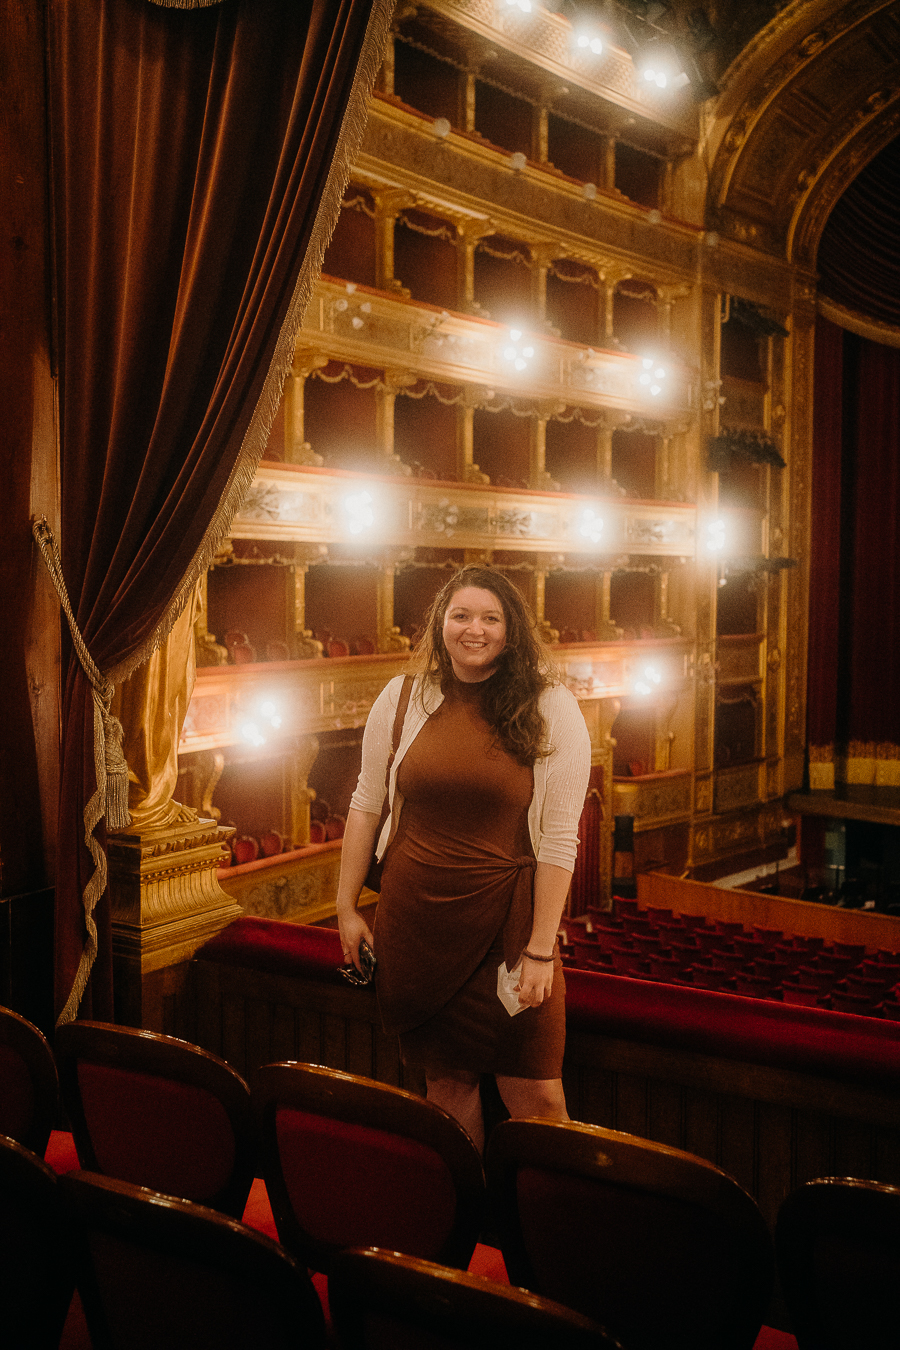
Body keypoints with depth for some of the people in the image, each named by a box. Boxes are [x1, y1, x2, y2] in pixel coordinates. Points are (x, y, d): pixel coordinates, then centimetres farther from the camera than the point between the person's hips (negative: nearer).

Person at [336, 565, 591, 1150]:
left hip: (508, 920, -2)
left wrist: (541, 949, -10)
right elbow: (366, 806, 10)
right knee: (447, 1079, 13)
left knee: (534, 1093, -1)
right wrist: (347, 906, 9)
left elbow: (560, 837, -8)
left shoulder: (551, 709, -5)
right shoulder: (402, 699, 2)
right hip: (415, 918, 3)